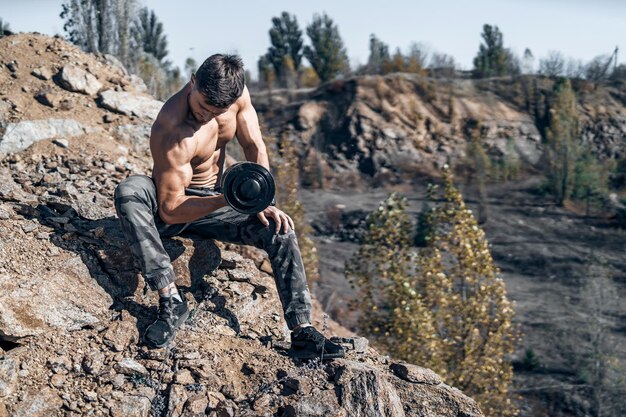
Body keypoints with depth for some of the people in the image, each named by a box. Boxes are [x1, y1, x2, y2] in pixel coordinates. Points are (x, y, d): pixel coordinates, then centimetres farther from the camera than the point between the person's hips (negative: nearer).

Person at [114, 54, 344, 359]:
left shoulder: (237, 94, -14)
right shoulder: (171, 132, -32)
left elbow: (254, 146, -2)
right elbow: (170, 209, -30)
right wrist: (226, 200, -44)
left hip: (214, 201, 5)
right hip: (170, 209, -5)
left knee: (280, 229, -16)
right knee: (128, 190, -37)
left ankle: (302, 333, -14)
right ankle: (170, 299, -39)